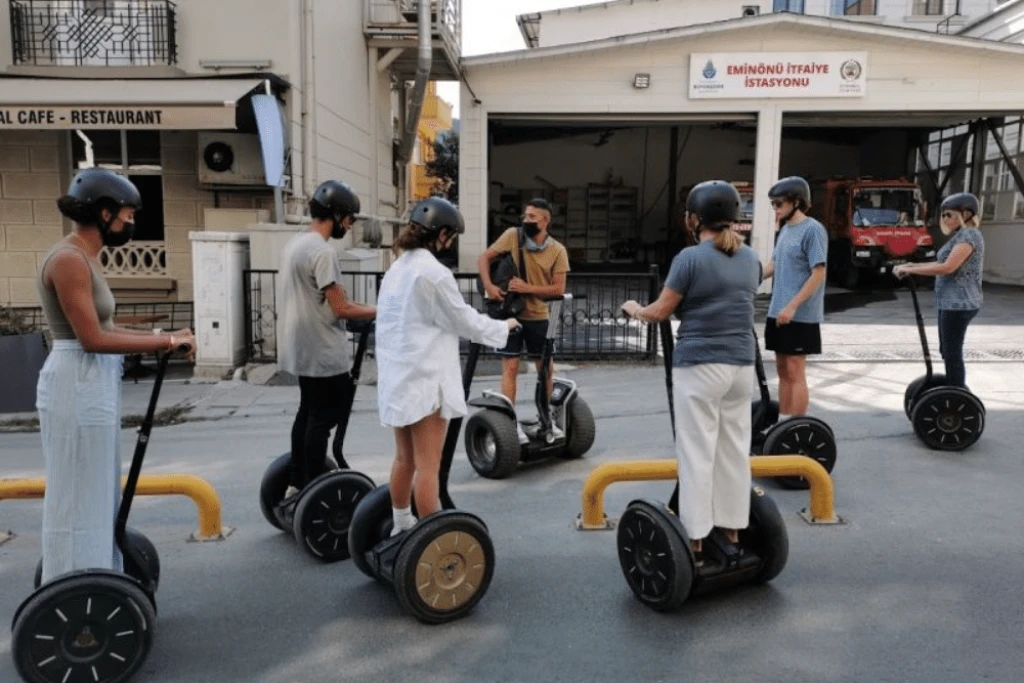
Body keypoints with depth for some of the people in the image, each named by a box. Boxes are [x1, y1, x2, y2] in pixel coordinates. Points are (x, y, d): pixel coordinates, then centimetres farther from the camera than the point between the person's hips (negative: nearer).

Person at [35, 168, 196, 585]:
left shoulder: (84, 257, 12)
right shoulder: (69, 259, -17)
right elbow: (92, 338, -21)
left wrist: (161, 338, 4)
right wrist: (165, 341, -17)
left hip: (91, 385, 10)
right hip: (77, 387, -10)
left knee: (97, 497, 18)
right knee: (79, 501, 0)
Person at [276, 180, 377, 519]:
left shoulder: (294, 243, 13)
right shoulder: (322, 250, -20)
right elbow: (340, 308, -21)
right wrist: (381, 311, -10)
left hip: (303, 349, 11)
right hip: (323, 353, -10)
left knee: (307, 416, 17)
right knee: (322, 421, -3)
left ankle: (296, 489, 24)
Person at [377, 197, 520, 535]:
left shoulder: (397, 269, 11)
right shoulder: (433, 273, -16)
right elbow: (464, 321, -7)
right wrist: (504, 326, 9)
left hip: (397, 376, 9)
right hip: (424, 379, -9)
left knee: (405, 459, 19)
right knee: (428, 466, -2)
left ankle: (401, 527, 31)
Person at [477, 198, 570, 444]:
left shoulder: (557, 250, -6)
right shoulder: (512, 235, -7)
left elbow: (558, 288, -10)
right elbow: (484, 258, -4)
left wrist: (527, 288, -21)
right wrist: (489, 286, -20)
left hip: (538, 316, 2)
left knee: (547, 367, 11)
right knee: (511, 367, -4)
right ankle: (511, 421, 3)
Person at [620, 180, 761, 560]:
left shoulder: (690, 258, -11)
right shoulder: (751, 259, 9)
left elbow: (660, 312, -7)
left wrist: (634, 310, 14)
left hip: (699, 366, -6)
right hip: (742, 365, 6)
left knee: (697, 452, 0)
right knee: (735, 448, 13)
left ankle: (696, 539, 5)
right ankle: (732, 529, 23)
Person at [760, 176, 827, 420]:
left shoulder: (812, 229, -12)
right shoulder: (785, 229, 13)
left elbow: (818, 274, -17)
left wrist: (792, 306, -22)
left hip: (800, 315, -8)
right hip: (778, 312, 8)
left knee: (795, 373, -4)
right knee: (783, 371, 13)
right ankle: (783, 423, 21)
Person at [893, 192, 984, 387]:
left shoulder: (969, 235, -14)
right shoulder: (961, 236, 17)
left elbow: (947, 267, -24)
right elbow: (941, 264, 18)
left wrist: (910, 270, -19)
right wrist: (910, 265, 8)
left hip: (959, 304, -10)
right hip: (951, 303, 10)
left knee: (953, 354, -6)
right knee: (947, 352, 17)